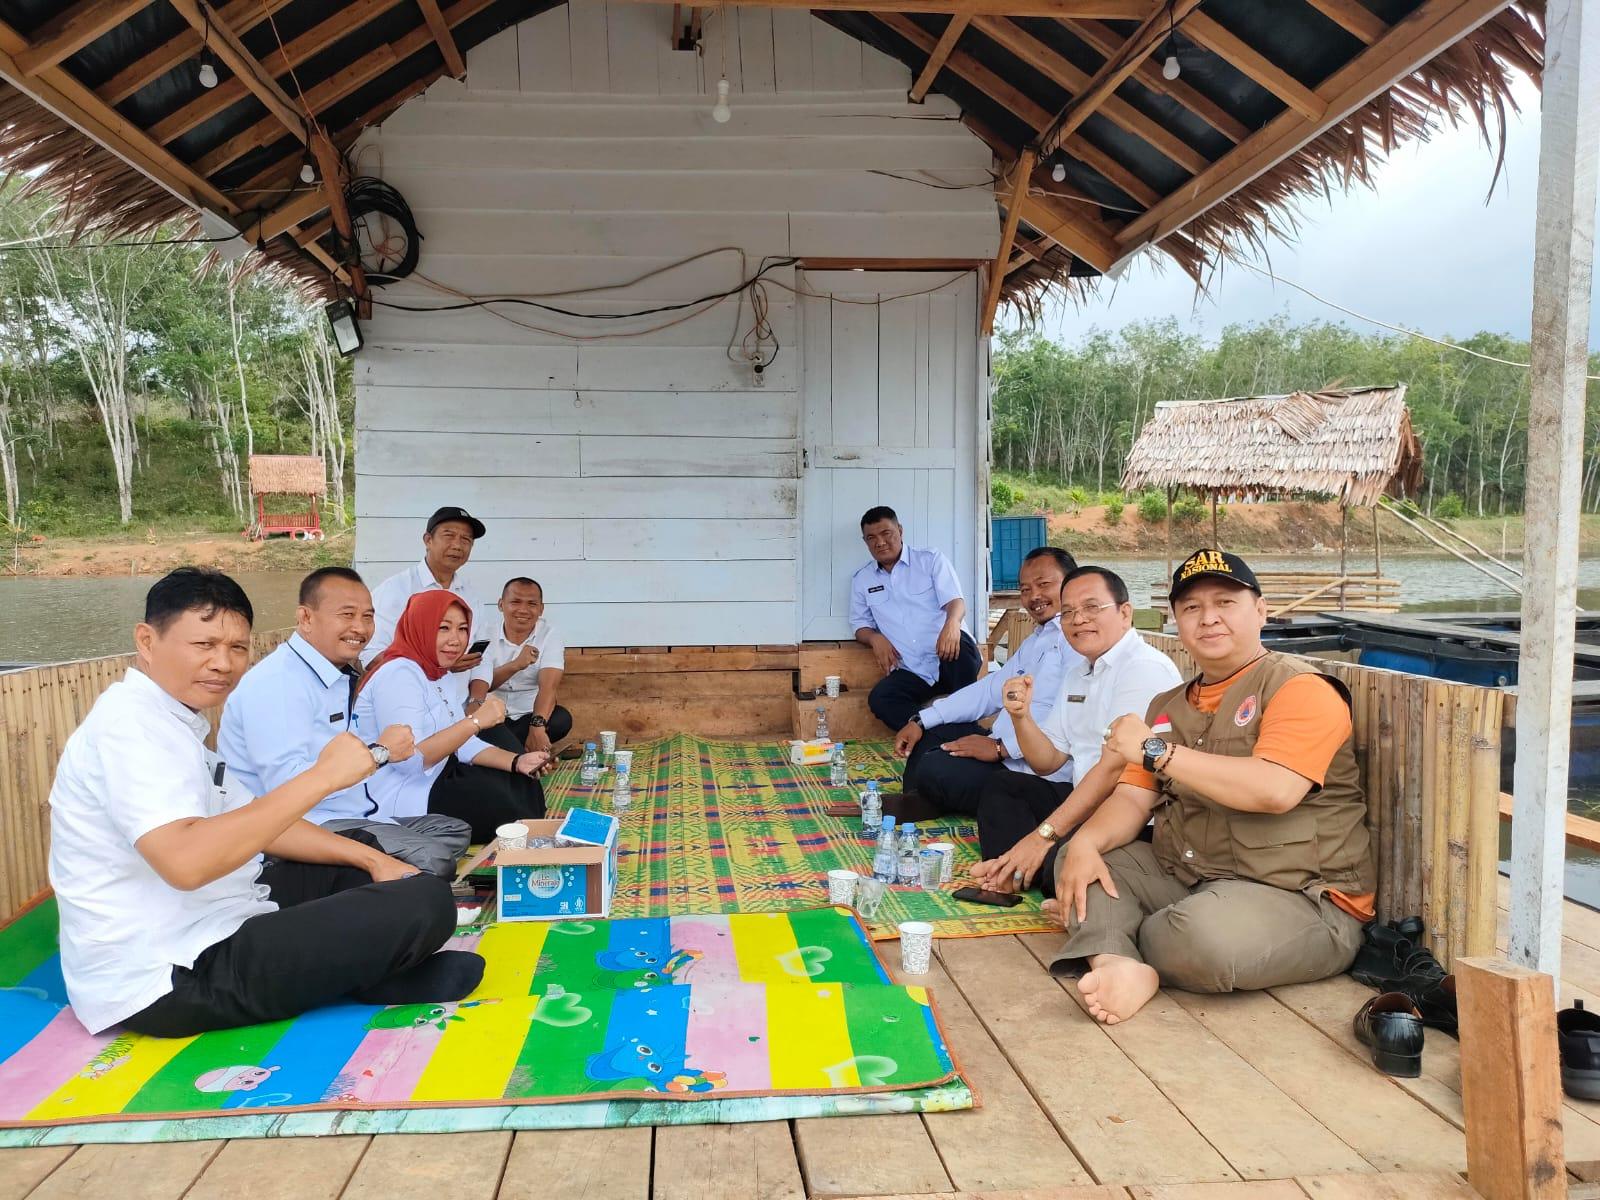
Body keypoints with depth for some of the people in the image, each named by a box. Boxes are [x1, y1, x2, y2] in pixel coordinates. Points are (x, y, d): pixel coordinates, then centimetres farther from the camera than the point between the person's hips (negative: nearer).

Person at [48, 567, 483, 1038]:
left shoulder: (169, 719, 13)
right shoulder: (131, 721, -19)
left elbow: (255, 824, 15)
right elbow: (184, 860, -35)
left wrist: (370, 857, 5)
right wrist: (321, 777, -32)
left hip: (194, 936, 11)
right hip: (171, 978, -11)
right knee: (426, 902, -17)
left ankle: (352, 973, 2)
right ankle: (364, 981, 11)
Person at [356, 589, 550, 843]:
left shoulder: (438, 674, 11)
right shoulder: (398, 674, -20)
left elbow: (462, 743, 8)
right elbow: (409, 760, -30)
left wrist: (516, 762, -7)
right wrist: (475, 721, -30)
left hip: (439, 777, 10)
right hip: (401, 798, -10)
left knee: (527, 788, 6)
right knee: (503, 803, -14)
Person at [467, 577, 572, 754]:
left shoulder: (549, 637, -4)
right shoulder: (486, 635, -4)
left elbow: (548, 687, -20)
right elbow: (479, 685, -15)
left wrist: (537, 727, -39)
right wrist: (515, 665, -35)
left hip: (529, 715, 2)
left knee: (562, 719, -29)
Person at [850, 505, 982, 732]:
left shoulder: (931, 560, 7)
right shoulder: (861, 580, 16)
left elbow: (955, 601, -6)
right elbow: (861, 625, 19)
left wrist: (952, 622, -31)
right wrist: (874, 638, -7)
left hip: (949, 661, -2)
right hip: (912, 672, 2)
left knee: (959, 642, -37)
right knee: (879, 699, -28)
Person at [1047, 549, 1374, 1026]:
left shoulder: (1301, 688, -9)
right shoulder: (1168, 706, 15)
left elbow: (1274, 790, -25)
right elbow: (1133, 799, 9)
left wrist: (1156, 750, -20)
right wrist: (1086, 843, -13)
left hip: (1298, 897, -8)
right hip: (1183, 877, 8)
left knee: (1205, 932, -37)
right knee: (1078, 857, 0)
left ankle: (1107, 938, -6)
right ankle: (1118, 965, -25)